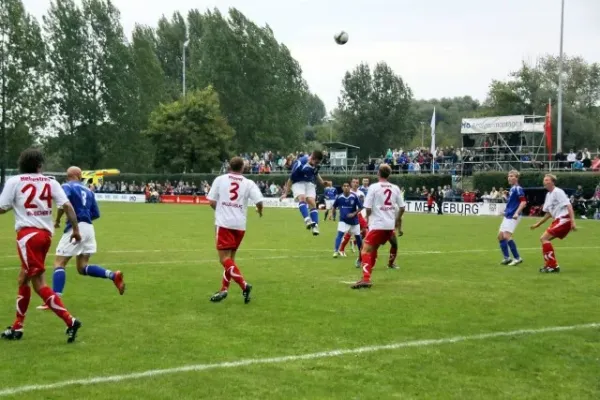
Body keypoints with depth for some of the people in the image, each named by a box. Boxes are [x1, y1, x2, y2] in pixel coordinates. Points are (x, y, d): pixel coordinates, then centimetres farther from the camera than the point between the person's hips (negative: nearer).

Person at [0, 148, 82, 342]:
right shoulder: (50, 182, 8)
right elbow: (67, 205, -1)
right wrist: (76, 229, 4)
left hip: (28, 234, -5)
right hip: (46, 234, 5)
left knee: (39, 283, -8)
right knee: (24, 279, 17)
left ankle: (69, 320, -20)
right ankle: (17, 327, 25)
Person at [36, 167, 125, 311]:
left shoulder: (67, 186, -1)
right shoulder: (88, 191, 18)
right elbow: (96, 214, 17)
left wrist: (57, 221, -9)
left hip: (75, 228, -6)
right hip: (88, 228, 6)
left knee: (59, 263, -3)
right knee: (82, 268, 12)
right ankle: (113, 275, -7)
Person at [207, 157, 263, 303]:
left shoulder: (220, 179, 2)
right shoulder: (249, 183, 3)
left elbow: (212, 201, 1)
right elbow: (259, 201, -6)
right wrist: (260, 210, 17)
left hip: (224, 223, -3)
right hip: (240, 225, 3)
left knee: (224, 258, -4)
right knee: (230, 257, 17)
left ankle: (244, 285, -19)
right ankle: (224, 289, 19)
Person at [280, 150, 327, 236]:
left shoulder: (316, 164, -8)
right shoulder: (300, 163, -27)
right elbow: (291, 179, -17)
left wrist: (322, 182, 2)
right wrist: (286, 193, -11)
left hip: (310, 183, 5)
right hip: (298, 183, -5)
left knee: (312, 202, -11)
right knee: (302, 198, -30)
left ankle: (315, 226, -15)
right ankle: (308, 220, -45)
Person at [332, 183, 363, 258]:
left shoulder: (354, 197, -15)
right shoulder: (339, 197, -8)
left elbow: (360, 207, -8)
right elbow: (334, 206, 10)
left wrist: (354, 214, -17)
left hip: (354, 220, 0)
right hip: (343, 220, 0)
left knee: (358, 236, 13)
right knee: (340, 234, -19)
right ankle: (336, 251, -19)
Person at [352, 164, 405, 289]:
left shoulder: (374, 187, -8)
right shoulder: (395, 188, 6)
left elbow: (368, 208, -10)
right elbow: (402, 208, 10)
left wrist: (368, 218, 11)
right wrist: (397, 220, 25)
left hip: (377, 224, -6)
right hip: (390, 225, 6)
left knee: (366, 250, -8)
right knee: (373, 248, 22)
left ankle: (366, 279, -24)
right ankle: (368, 273, 27)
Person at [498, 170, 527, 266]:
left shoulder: (518, 188, -13)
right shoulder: (512, 189, 14)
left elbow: (523, 202, -21)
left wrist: (517, 213, -29)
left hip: (513, 216, -10)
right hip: (507, 215, 10)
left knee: (506, 236, -16)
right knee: (500, 236, 9)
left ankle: (517, 258, -5)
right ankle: (507, 258, 17)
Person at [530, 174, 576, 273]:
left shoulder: (558, 192, -11)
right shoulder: (548, 195, 17)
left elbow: (569, 206, -17)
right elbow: (549, 213, 26)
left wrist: (573, 222, -25)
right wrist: (538, 224, 25)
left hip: (564, 219, -9)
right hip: (558, 220, 9)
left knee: (544, 238, -14)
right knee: (543, 239, 11)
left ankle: (553, 266, -12)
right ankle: (548, 265, 15)